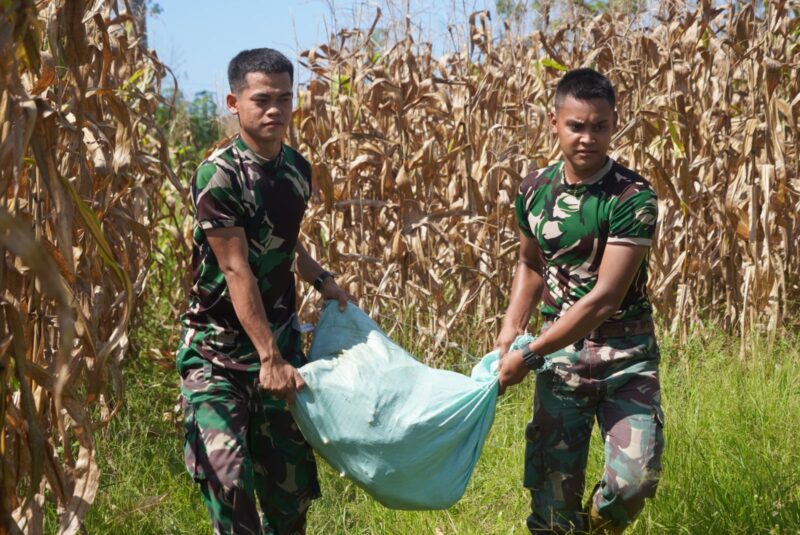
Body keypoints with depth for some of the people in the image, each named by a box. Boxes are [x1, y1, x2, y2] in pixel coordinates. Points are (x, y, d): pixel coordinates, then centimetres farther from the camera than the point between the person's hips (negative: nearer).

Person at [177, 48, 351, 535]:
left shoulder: (297, 169, 4)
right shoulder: (219, 175, -18)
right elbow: (237, 270, -21)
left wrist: (321, 279, 6)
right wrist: (269, 358, -24)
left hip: (280, 334, 6)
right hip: (218, 346, -6)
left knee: (290, 475, 9)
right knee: (228, 479, -14)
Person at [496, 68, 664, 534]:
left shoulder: (633, 198, -17)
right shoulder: (535, 190, 0)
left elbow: (605, 298, -21)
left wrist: (530, 355, -19)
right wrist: (510, 330, 3)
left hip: (626, 355, -3)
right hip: (561, 352, 3)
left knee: (635, 479, -17)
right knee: (553, 491, 1)